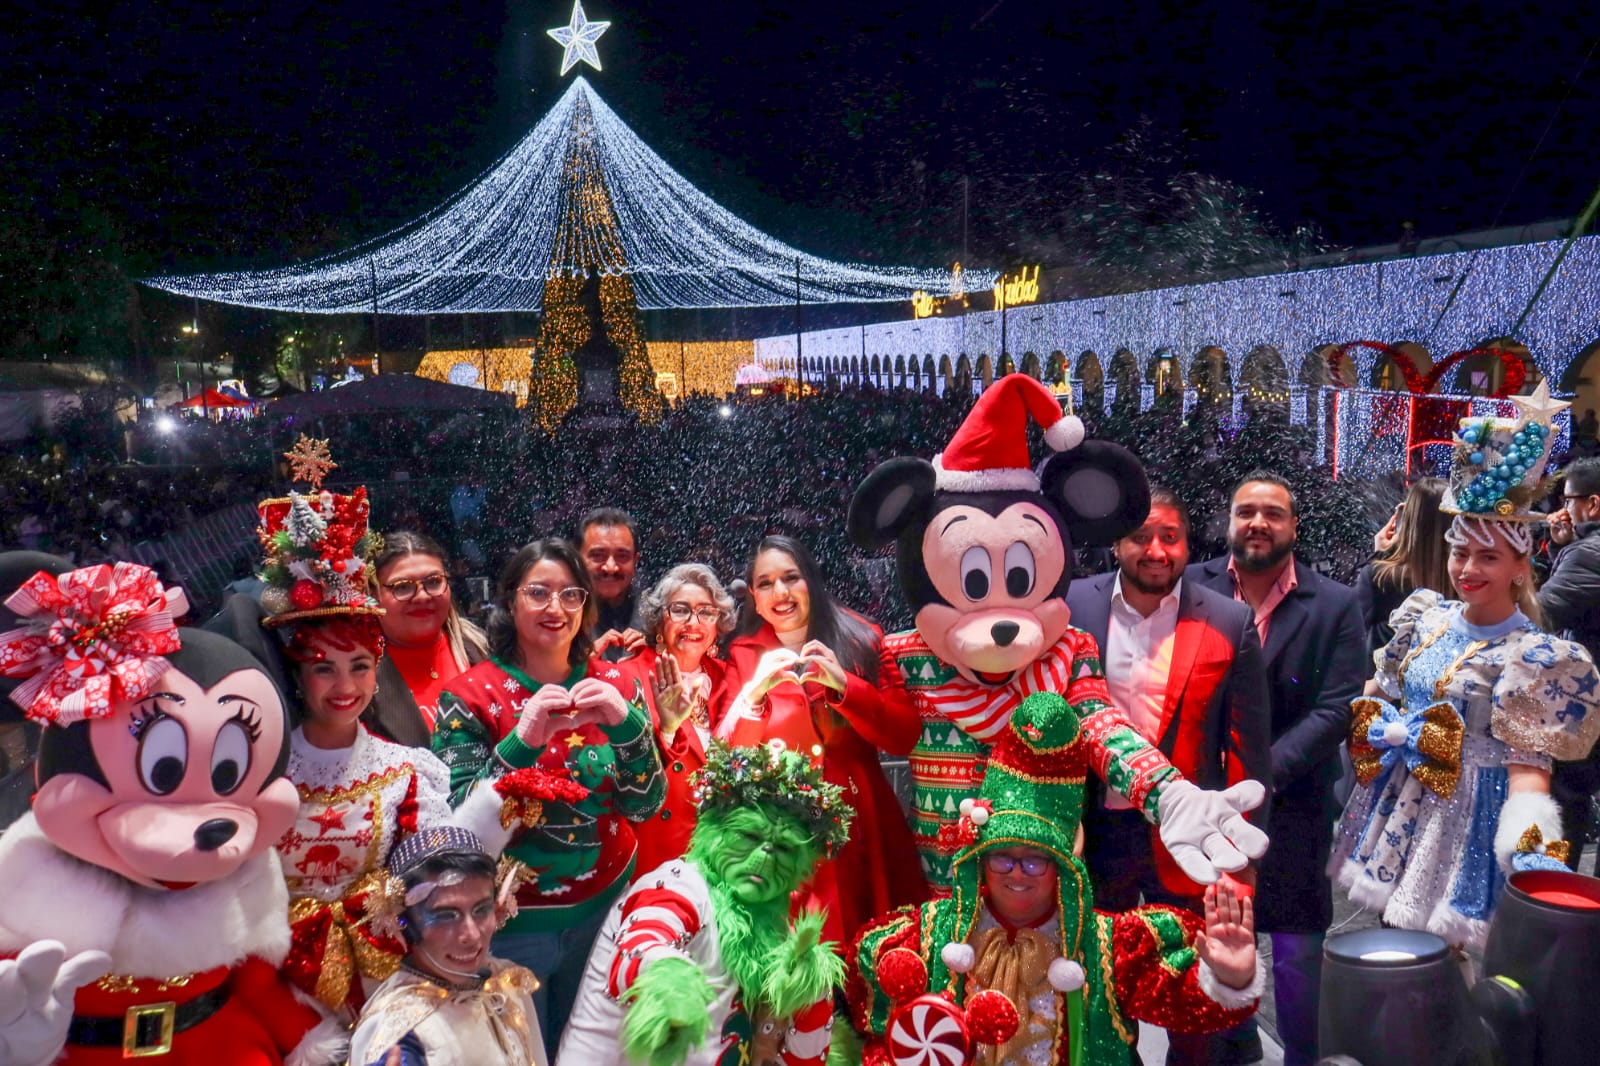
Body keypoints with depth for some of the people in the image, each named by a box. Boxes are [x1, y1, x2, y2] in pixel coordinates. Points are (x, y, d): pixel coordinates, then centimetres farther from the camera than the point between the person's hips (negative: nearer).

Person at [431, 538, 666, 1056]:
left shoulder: (610, 683, -5)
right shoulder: (470, 696, -14)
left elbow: (645, 806, -7)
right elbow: (462, 828, -18)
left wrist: (626, 722, -25)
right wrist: (523, 739, -33)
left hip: (604, 907, 4)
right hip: (512, 922, -3)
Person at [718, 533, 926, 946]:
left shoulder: (862, 639, 3)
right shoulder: (743, 655, 3)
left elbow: (905, 738, -4)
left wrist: (844, 684, -17)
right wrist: (754, 692, -20)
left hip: (863, 825, 1)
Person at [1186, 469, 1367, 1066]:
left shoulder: (1335, 605, -3)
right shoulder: (1192, 587, -1)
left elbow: (1337, 709, -8)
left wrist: (1264, 772, -17)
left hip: (1292, 806, -1)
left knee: (1297, 949, 8)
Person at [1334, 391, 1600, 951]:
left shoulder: (1534, 655, -12)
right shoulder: (1425, 616, 4)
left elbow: (1528, 763, -18)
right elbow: (1375, 697, 13)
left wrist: (1532, 847, -33)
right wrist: (1402, 734, -8)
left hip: (1471, 817, -5)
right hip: (1401, 804, 5)